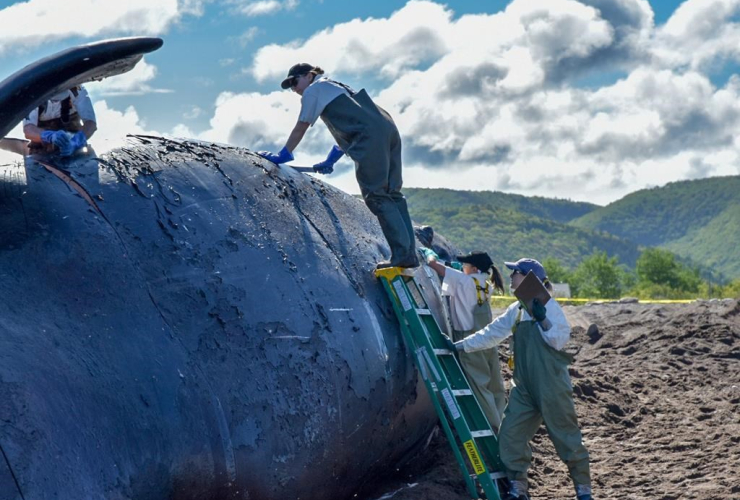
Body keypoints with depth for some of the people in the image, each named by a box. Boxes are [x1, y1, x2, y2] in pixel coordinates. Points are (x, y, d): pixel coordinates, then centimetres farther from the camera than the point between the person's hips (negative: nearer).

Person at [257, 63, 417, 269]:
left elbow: (300, 129, 11)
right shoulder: (336, 88, 35)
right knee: (391, 193, 7)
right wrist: (330, 161, 35)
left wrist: (282, 156, 19)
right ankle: (409, 254, 3)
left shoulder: (314, 89, 10)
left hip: (370, 137, -8)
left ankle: (402, 254, -13)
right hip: (389, 129, 8)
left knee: (376, 196, -7)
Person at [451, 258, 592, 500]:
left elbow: (560, 340, -14)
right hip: (525, 388, 8)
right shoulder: (516, 310, 14)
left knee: (566, 435, -1)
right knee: (510, 434, 3)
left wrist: (543, 319, -26)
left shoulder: (548, 305, -8)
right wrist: (459, 346, 18)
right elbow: (491, 333, 19)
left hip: (552, 385, -8)